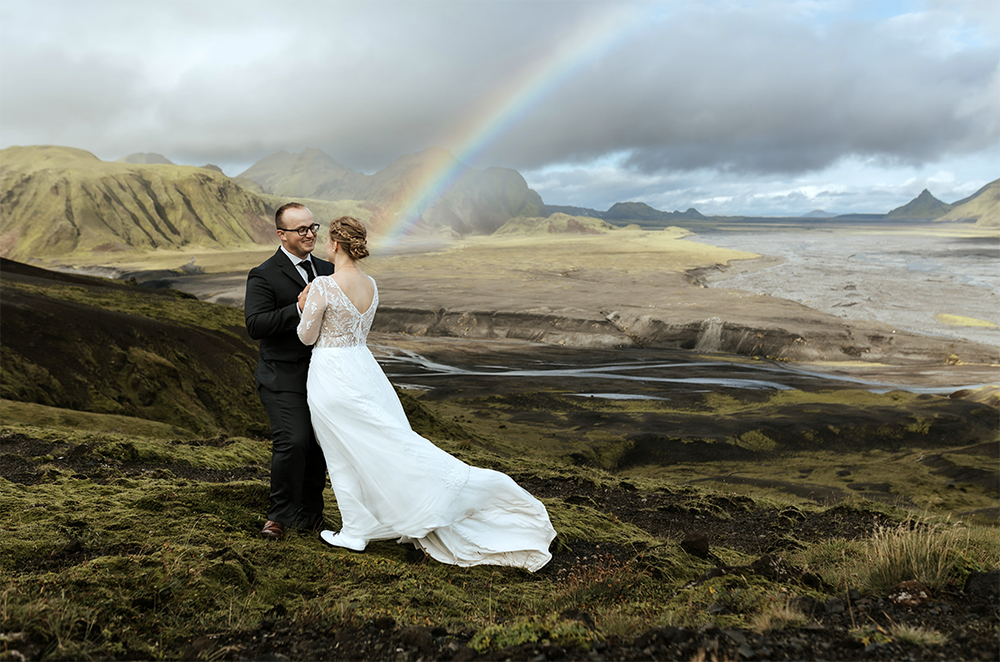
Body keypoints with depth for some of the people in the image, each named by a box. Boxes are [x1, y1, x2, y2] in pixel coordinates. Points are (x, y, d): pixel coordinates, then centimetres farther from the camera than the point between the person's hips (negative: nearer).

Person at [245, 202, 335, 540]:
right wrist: (299, 308, -26)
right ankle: (280, 515, 3)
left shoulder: (326, 270, 12)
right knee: (293, 442, -17)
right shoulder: (264, 276, -7)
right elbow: (255, 325, -18)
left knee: (319, 446, 11)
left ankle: (310, 513, 29)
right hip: (284, 378, -6)